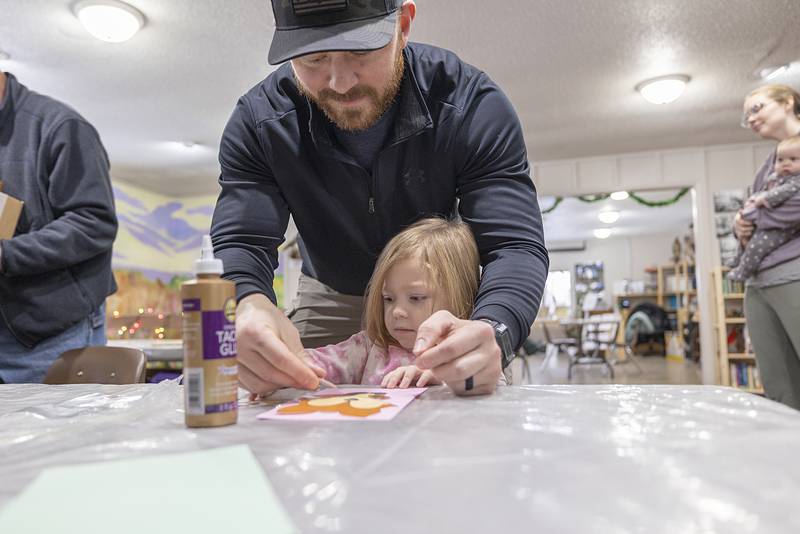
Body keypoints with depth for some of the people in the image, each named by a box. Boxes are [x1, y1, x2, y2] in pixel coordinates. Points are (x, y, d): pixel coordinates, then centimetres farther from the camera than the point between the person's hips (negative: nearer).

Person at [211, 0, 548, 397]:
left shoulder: (471, 103, -25)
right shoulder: (259, 119, -21)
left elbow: (515, 244, -31)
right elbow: (237, 244, -25)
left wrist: (492, 332, -54)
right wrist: (249, 306, -51)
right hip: (329, 302, 1)